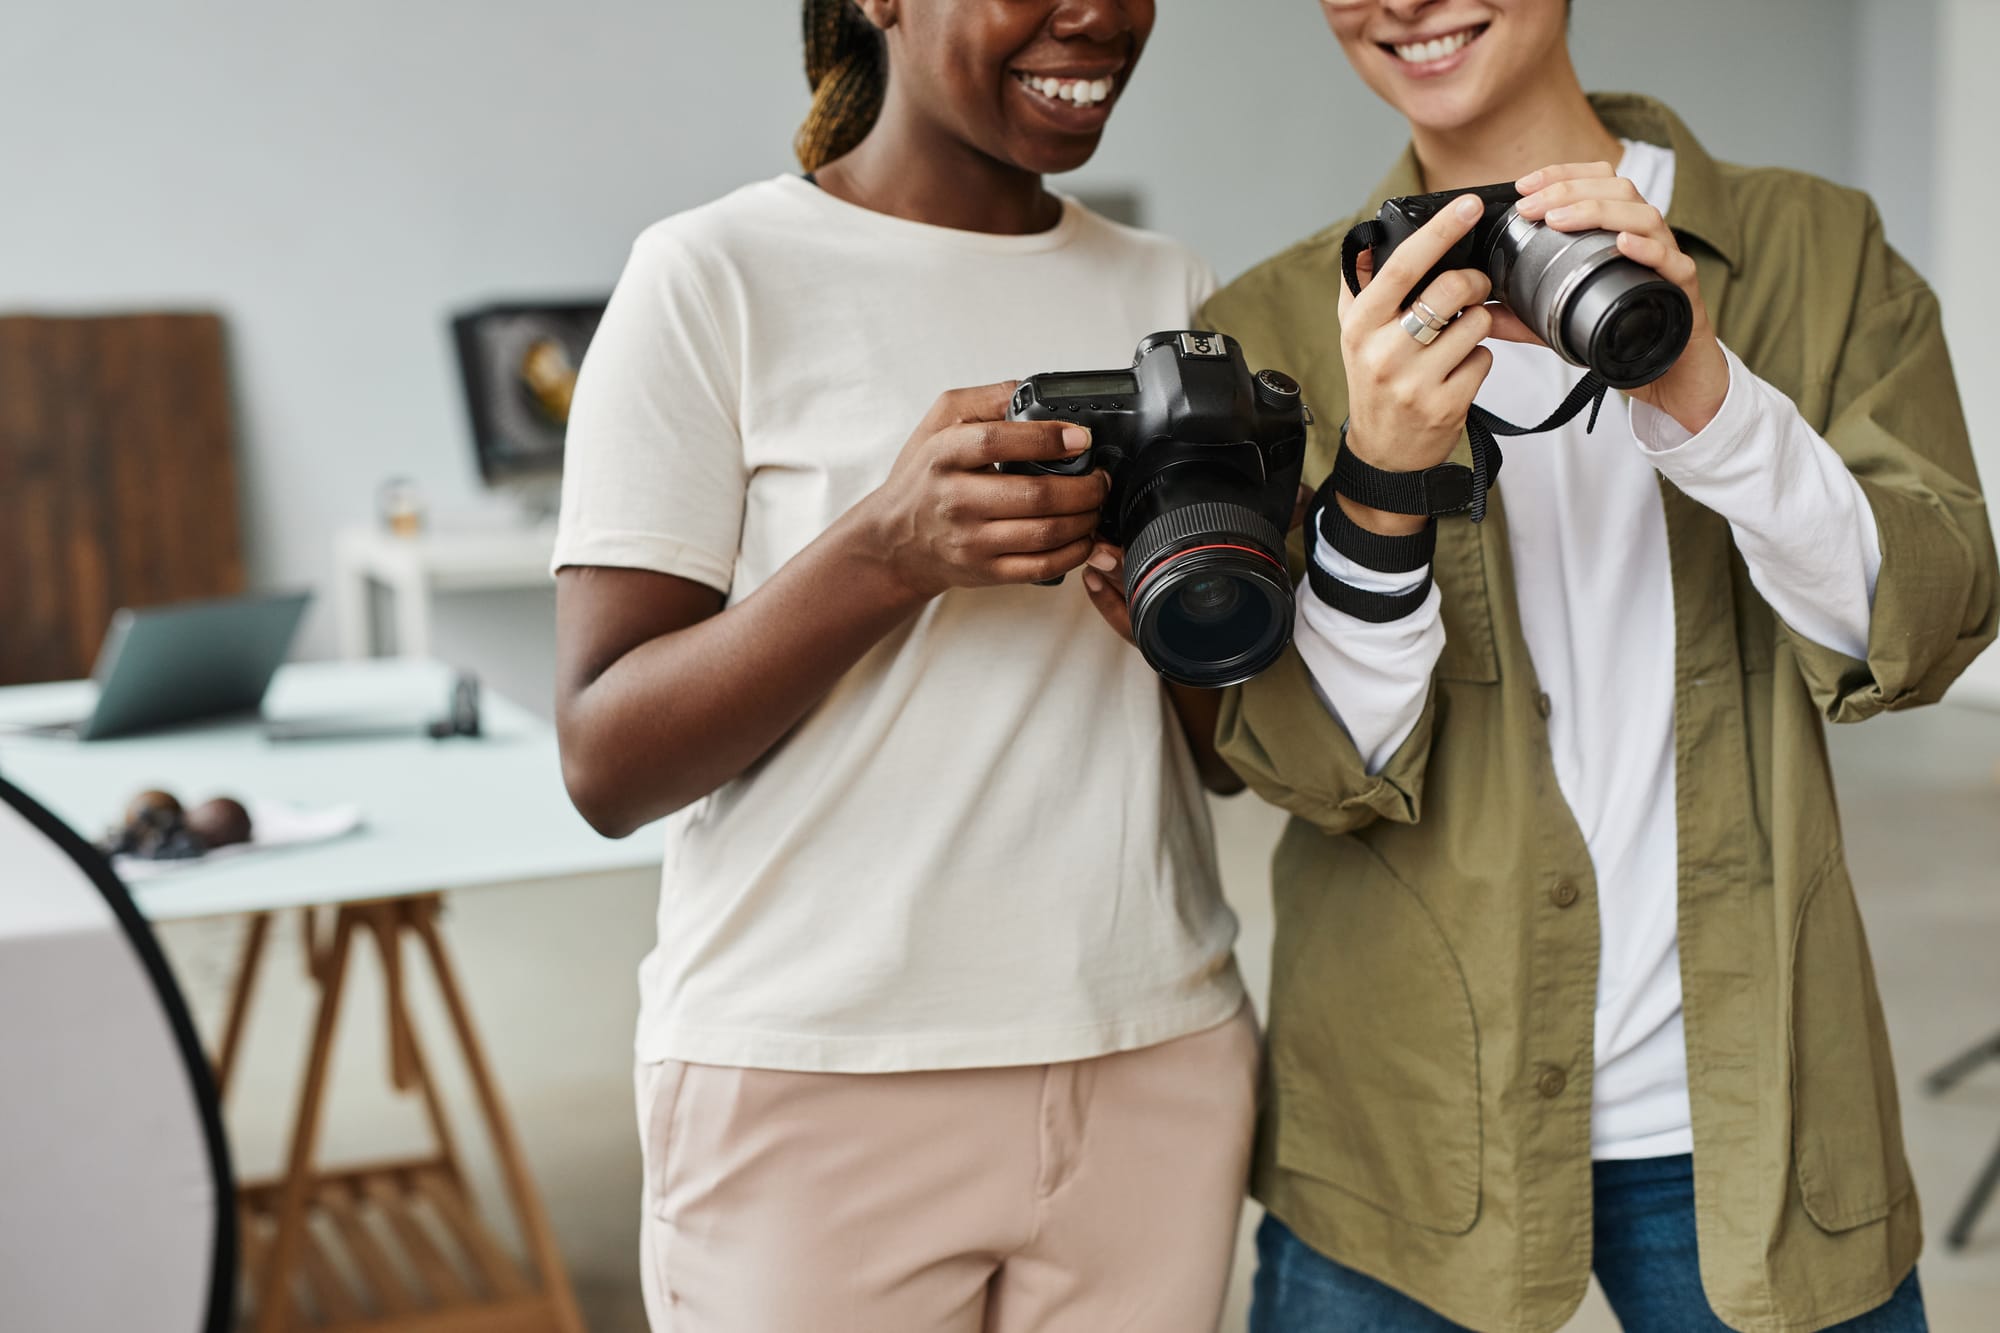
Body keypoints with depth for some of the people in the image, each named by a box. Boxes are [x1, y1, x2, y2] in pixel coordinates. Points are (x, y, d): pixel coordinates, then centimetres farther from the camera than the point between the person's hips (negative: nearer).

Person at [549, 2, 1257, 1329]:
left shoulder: (1173, 294, 10)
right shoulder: (717, 276, -5)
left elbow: (1231, 751, 8)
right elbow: (607, 767, -10)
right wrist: (887, 552, -24)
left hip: (1161, 1067, 5)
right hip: (816, 1090, -4)